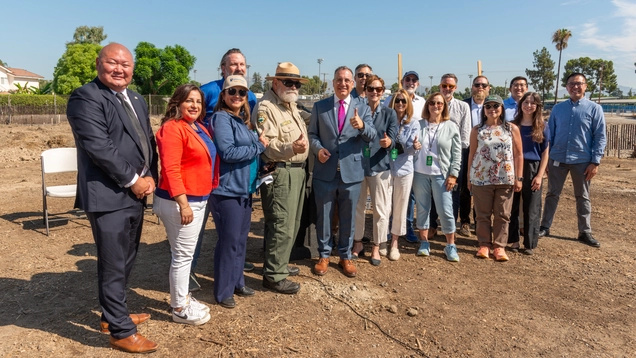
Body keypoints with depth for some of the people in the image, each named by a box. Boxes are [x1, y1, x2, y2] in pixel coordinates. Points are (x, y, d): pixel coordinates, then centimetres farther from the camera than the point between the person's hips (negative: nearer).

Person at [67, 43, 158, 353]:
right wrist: (133, 180, -15)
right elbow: (99, 147, -19)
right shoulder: (86, 98, -10)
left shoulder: (136, 100, 16)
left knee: (125, 261, 19)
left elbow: (148, 141, 14)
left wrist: (149, 177, 0)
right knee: (113, 266, 2)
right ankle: (121, 332, 15)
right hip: (108, 196, -8)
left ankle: (113, 315, 37)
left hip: (135, 194, 9)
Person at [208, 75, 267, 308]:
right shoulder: (221, 118, -11)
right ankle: (223, 292, 15)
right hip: (227, 190, -8)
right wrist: (258, 147, -13)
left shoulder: (243, 120, 14)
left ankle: (237, 282, 31)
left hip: (245, 189, 8)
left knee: (241, 239, 16)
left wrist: (260, 143, -3)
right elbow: (228, 152, -22)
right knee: (229, 241, 0)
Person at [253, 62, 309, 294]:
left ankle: (280, 264, 33)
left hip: (297, 171, 10)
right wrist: (291, 148, -36)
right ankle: (273, 276, 6)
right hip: (278, 173, -10)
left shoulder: (291, 105, 18)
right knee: (281, 227, -7)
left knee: (292, 224, 18)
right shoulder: (265, 108, -13)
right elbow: (267, 145, -22)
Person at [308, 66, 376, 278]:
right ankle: (324, 255, 28)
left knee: (348, 218, 11)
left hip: (351, 171, 0)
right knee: (323, 216, 10)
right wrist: (318, 148, -14)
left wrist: (362, 126, -28)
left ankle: (345, 256, 29)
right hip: (325, 171, 0)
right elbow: (312, 134, 6)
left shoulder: (362, 108, 4)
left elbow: (372, 136, -6)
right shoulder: (320, 106, 5)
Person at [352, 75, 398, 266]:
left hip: (380, 166, -1)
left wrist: (388, 142, -28)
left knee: (381, 209, 5)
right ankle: (357, 243, 29)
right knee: (357, 207, 10)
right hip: (357, 165, 1)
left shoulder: (390, 113, 2)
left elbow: (393, 139, -8)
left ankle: (376, 247, 20)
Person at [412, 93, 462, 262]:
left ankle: (450, 245, 12)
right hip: (420, 173, 2)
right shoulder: (419, 125, 5)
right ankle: (424, 242, 21)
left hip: (441, 175, -1)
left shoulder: (451, 127, 2)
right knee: (422, 209, 9)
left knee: (446, 210, -2)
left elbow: (457, 154, 1)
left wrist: (453, 175, -6)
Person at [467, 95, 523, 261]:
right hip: (481, 178, 0)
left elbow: (518, 154, 3)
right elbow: (472, 154, 5)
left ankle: (499, 246, 16)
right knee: (483, 214, 6)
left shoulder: (512, 129, 3)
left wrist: (519, 178, -2)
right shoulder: (477, 130, 2)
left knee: (502, 215, 6)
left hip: (505, 179, 0)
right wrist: (469, 178, 4)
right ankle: (484, 244, 18)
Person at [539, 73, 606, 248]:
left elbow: (600, 137, -3)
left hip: (582, 161, -1)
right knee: (552, 195, 10)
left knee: (583, 197, 10)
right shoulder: (558, 108, 5)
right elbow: (550, 134, 8)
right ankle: (545, 227, 20)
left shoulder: (595, 109, -1)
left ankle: (585, 232, 20)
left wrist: (595, 162, -9)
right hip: (557, 159, 2)